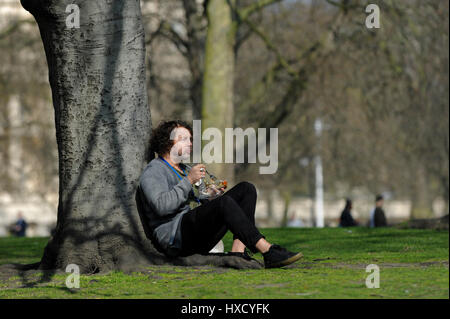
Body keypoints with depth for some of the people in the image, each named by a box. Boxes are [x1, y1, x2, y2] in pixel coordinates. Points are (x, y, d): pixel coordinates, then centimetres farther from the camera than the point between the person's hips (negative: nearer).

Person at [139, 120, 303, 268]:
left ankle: (238, 250, -21)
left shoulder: (184, 170, 31)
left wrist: (214, 196, 8)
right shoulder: (154, 171, 2)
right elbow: (161, 206, -16)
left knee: (246, 189, -2)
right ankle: (268, 252, -41)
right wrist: (189, 181, -12)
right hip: (174, 236, -9)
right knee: (224, 202, -33)